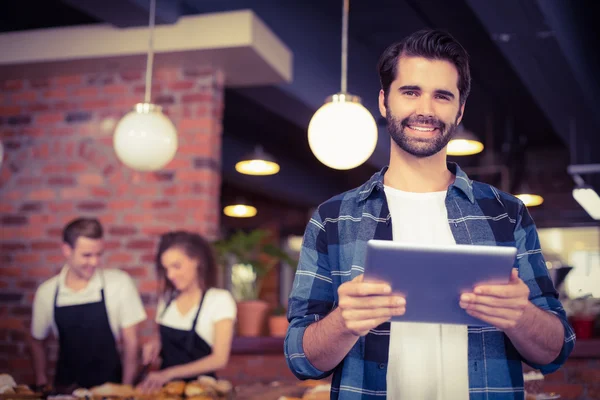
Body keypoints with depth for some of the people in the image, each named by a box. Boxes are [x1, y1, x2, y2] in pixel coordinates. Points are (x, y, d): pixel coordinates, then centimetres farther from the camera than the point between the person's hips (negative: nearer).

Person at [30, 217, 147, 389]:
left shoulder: (120, 283, -7)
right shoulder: (46, 292, -1)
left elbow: (130, 341, -1)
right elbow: (37, 341, 13)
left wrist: (126, 388, -2)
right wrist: (42, 384, 8)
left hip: (110, 383, -1)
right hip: (66, 385, 1)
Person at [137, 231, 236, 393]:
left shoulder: (220, 300, -5)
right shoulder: (167, 298, 8)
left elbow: (219, 359, -11)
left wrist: (169, 374, -18)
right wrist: (156, 345, -1)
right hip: (166, 386, 3)